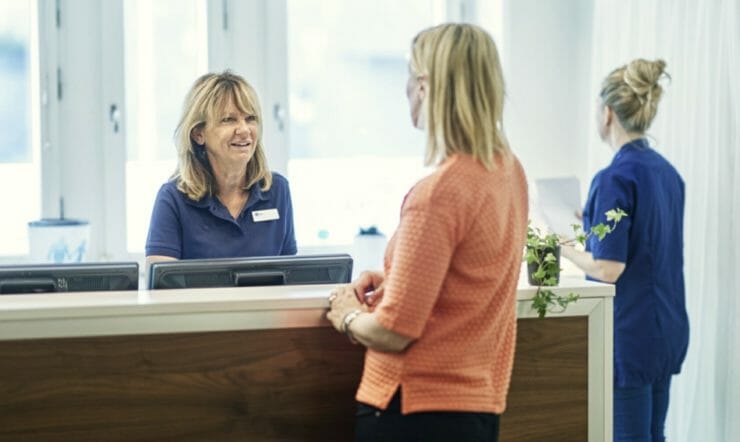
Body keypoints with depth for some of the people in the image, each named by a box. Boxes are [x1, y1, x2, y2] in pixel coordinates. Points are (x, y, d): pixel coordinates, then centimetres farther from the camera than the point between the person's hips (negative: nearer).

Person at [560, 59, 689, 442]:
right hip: (667, 331, 8)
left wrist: (563, 247, -5)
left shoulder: (615, 178, -18)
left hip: (629, 334, -8)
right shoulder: (667, 172, 8)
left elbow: (607, 269, -20)